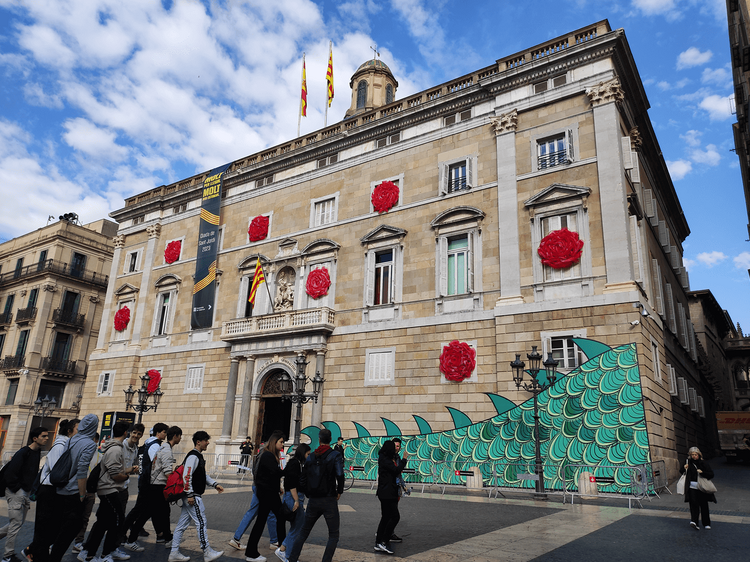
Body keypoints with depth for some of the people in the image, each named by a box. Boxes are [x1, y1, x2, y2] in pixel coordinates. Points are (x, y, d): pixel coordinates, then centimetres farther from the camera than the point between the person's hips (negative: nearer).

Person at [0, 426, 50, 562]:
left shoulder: (37, 453, 9)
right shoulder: (23, 453, -18)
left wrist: (29, 493, 13)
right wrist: (16, 489, -15)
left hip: (25, 493, 9)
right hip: (16, 492, -9)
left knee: (18, 522, 16)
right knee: (16, 523, -4)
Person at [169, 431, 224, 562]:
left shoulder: (199, 456, 17)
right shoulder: (193, 456, -16)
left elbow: (203, 475, 25)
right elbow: (187, 476, -22)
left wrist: (215, 484, 16)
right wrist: (190, 495, -22)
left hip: (192, 497, 10)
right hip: (193, 496, -10)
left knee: (182, 524, 13)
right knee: (201, 522, -4)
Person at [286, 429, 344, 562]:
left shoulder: (310, 457, 6)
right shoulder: (335, 455, -7)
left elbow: (302, 480, 6)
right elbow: (340, 475, -18)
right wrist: (339, 492, -2)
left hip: (313, 501, 4)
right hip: (329, 501, -4)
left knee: (303, 532, 20)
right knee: (333, 535, 8)